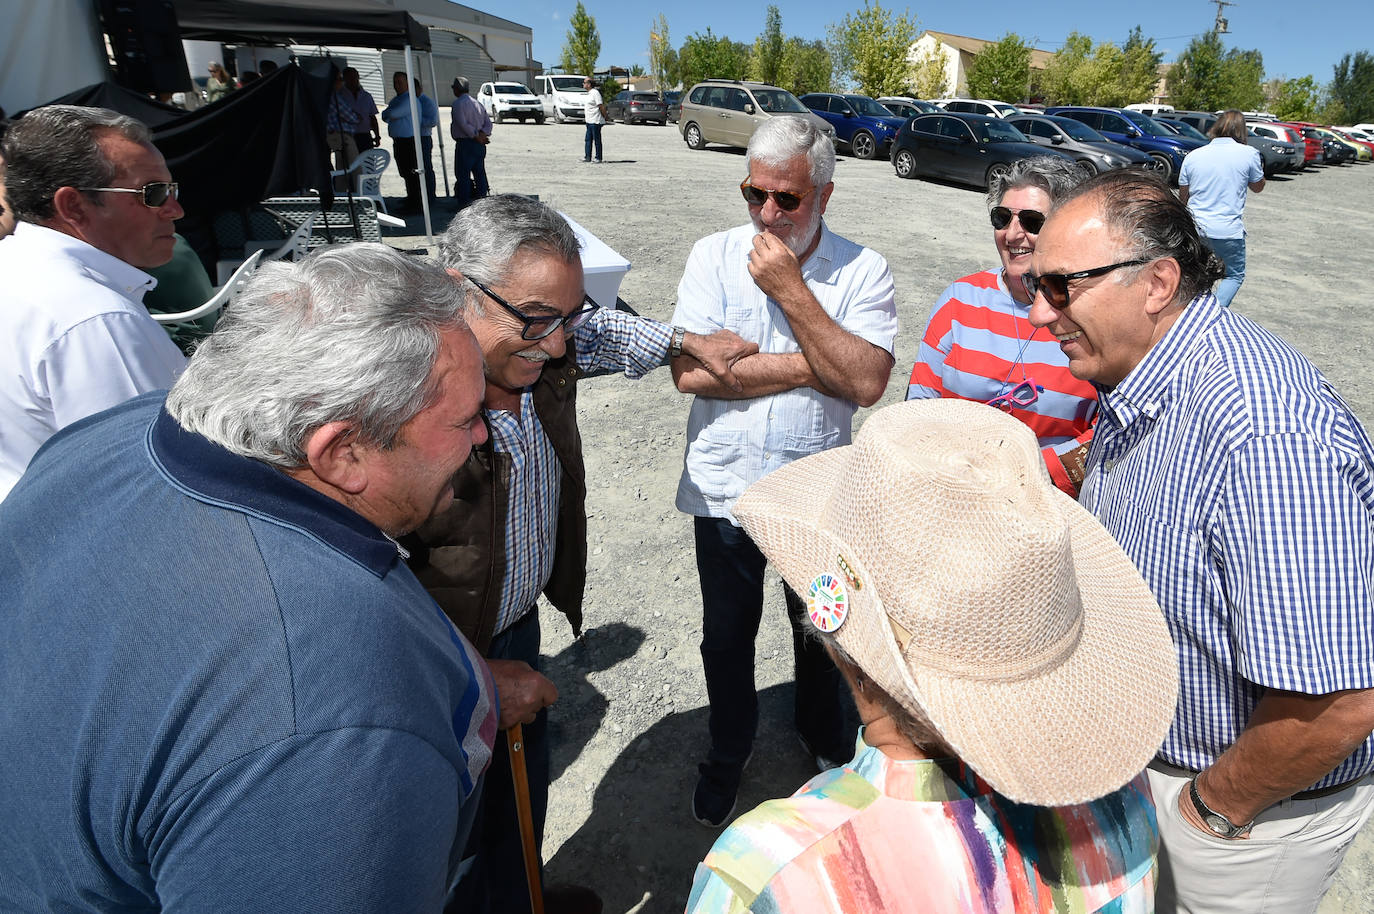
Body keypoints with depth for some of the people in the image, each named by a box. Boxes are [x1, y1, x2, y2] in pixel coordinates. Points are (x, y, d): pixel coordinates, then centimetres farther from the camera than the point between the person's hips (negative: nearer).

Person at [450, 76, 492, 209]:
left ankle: (464, 206, -4)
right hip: (479, 145, 8)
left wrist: (476, 136, -12)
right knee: (480, 174, 11)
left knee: (463, 175, -4)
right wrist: (483, 134, -5)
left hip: (465, 144, -8)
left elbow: (463, 124, -19)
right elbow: (488, 122, 9)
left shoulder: (458, 103, -9)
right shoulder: (477, 103, 15)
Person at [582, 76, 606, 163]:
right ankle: (587, 157, 15)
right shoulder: (588, 93, 14)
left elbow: (601, 106, -16)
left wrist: (604, 117, -10)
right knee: (588, 139, 10)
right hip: (589, 121, 10)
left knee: (597, 140, -3)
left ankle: (598, 158, 3)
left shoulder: (595, 93, -15)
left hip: (595, 121, -10)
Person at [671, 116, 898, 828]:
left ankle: (824, 737, 52)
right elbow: (690, 369, -20)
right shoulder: (715, 255, -7)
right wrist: (812, 366, -19)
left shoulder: (862, 272, -8)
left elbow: (866, 381, -22)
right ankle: (727, 754, 45)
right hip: (725, 489, 0)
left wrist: (790, 290, -24)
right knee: (726, 636, 18)